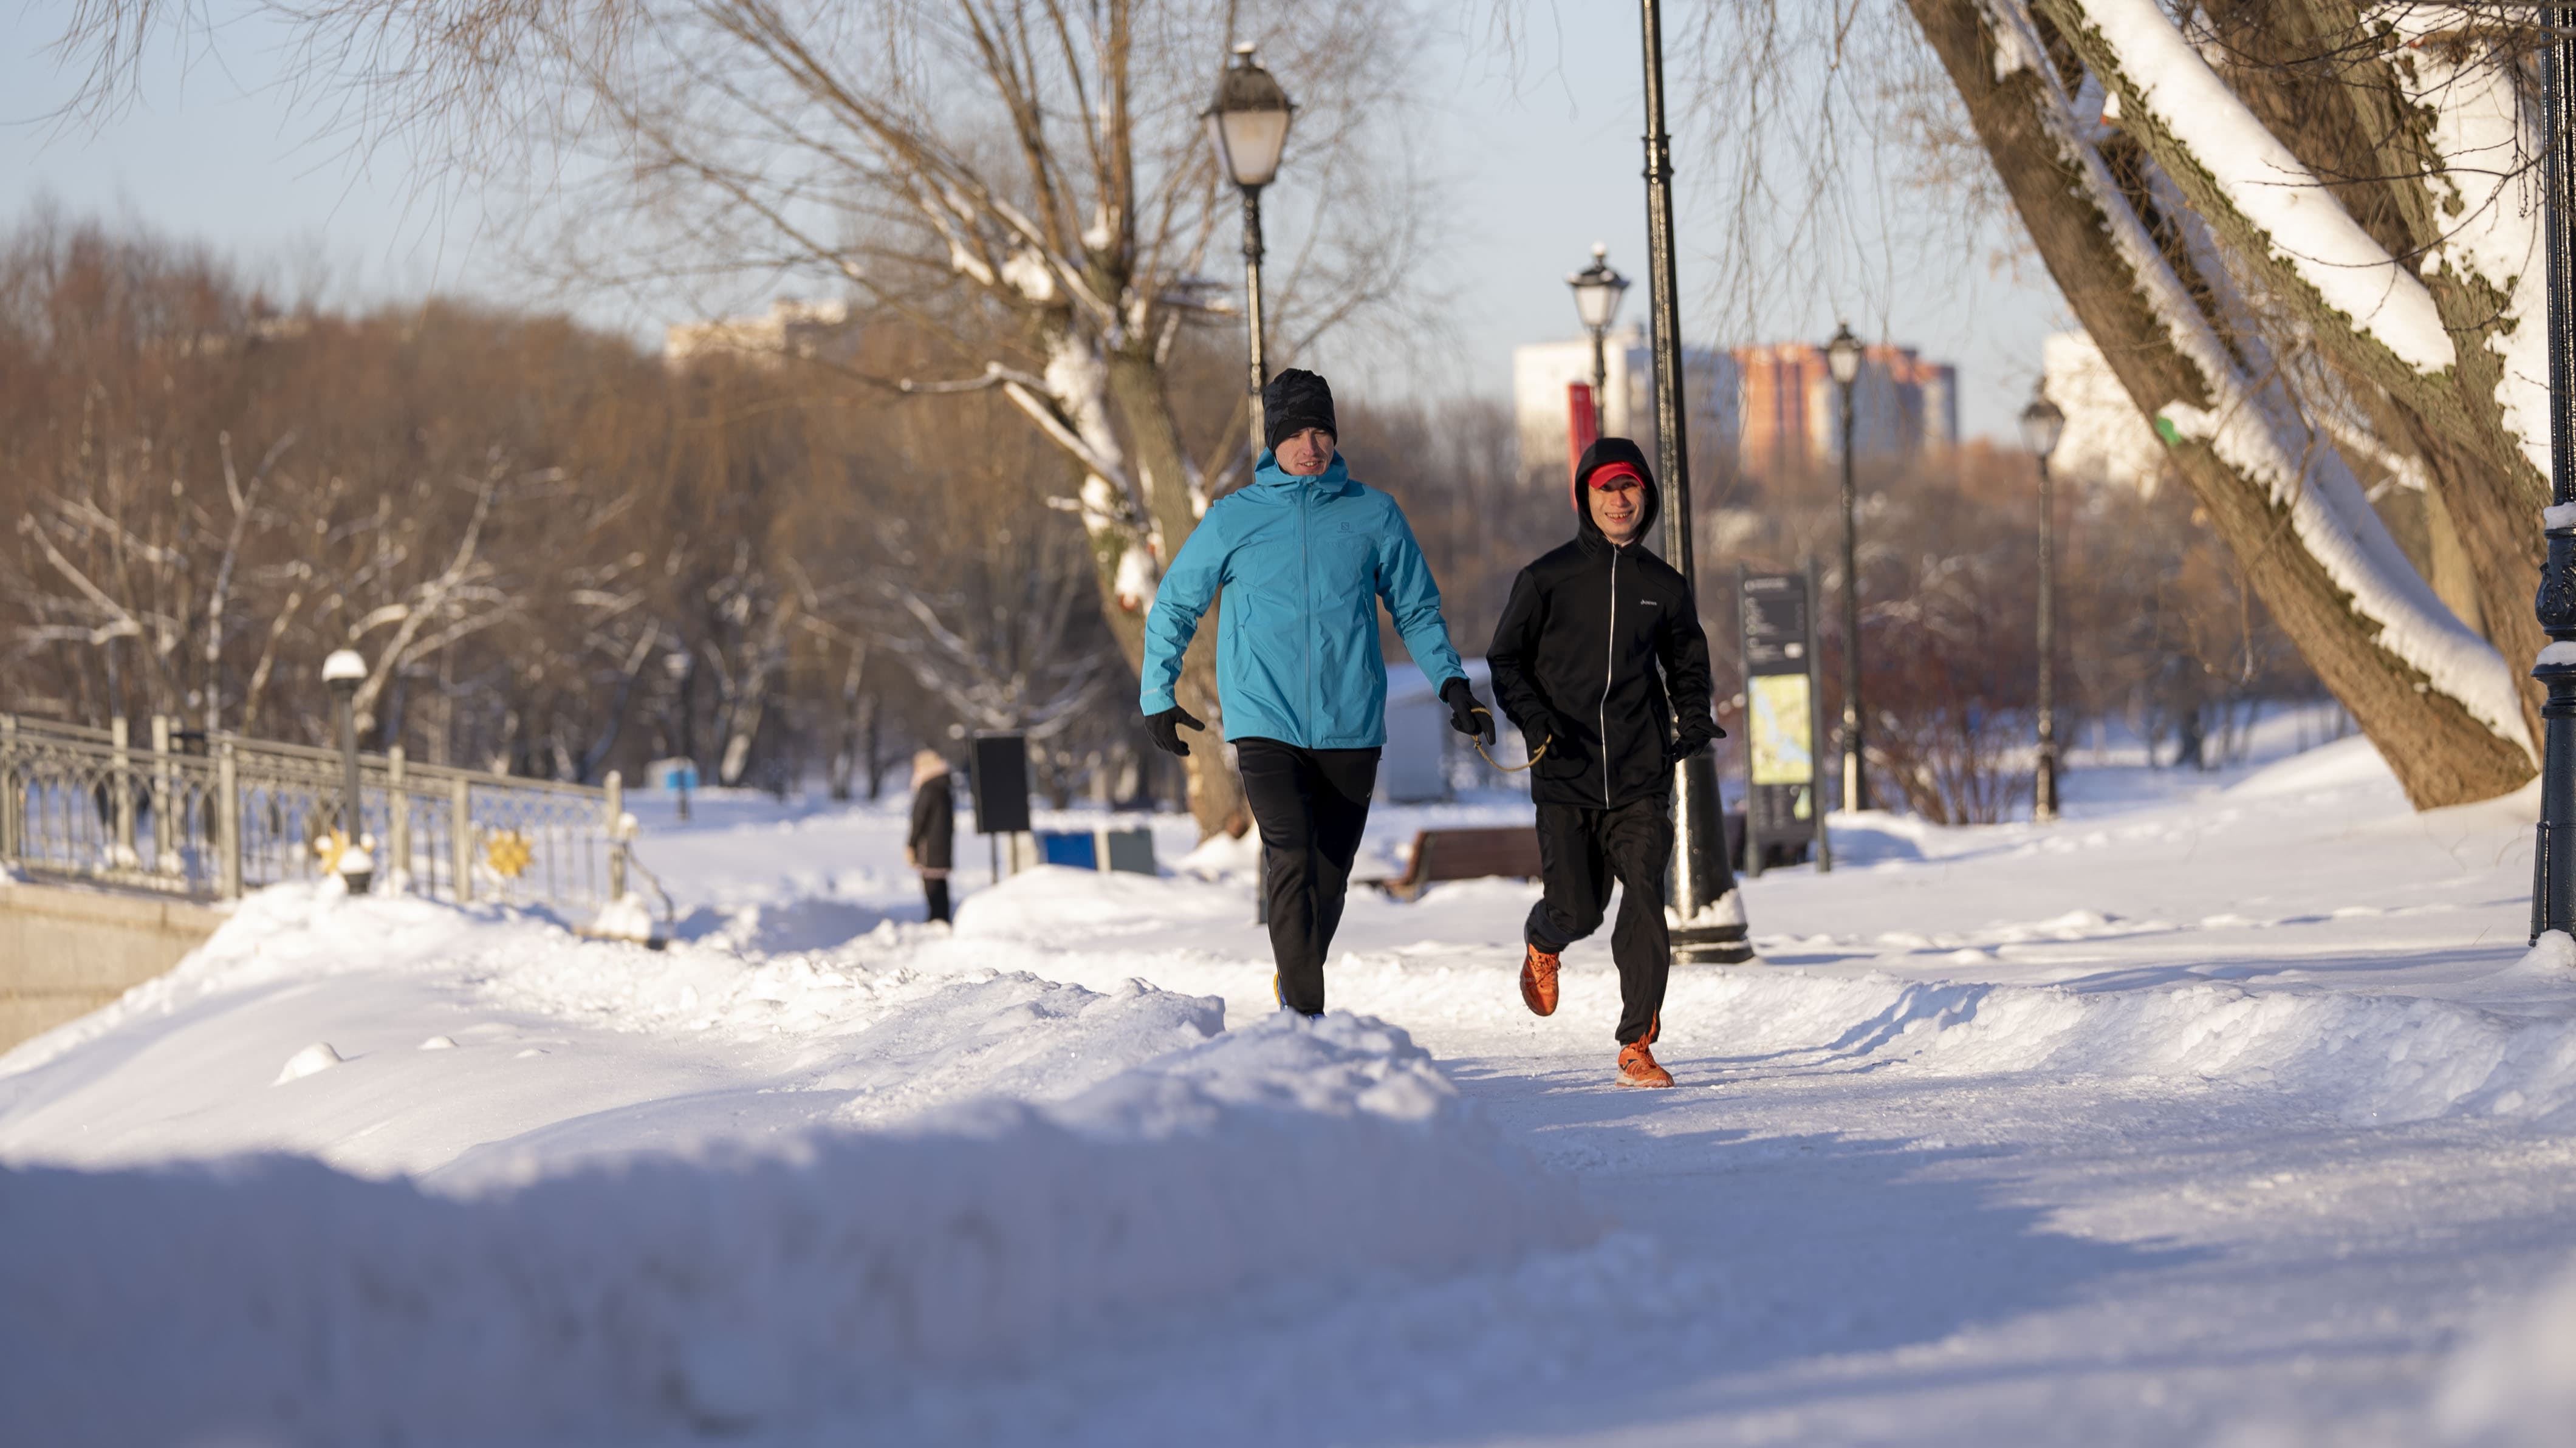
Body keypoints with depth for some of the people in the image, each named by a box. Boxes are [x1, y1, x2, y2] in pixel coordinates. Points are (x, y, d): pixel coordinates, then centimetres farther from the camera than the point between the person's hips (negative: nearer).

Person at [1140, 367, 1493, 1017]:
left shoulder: (1375, 515, 6)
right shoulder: (1234, 519, 4)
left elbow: (1417, 609, 14)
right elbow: (1174, 606, 14)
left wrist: (1452, 682, 0)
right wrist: (1156, 696, 12)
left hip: (1351, 721, 2)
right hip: (1265, 719, -2)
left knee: (1329, 878, 7)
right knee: (1292, 857, -20)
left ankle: (1297, 979, 32)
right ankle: (1305, 1014, -21)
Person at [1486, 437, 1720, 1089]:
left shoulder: (1664, 587, 11)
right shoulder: (1547, 580, 3)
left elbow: (1687, 667, 24)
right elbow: (1505, 660, 6)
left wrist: (1693, 721, 4)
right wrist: (1533, 717, -11)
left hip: (1642, 780, 1)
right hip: (1565, 778, -1)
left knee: (1645, 905, -13)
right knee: (1577, 910, 0)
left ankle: (1637, 1046, -6)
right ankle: (1542, 943, 39)